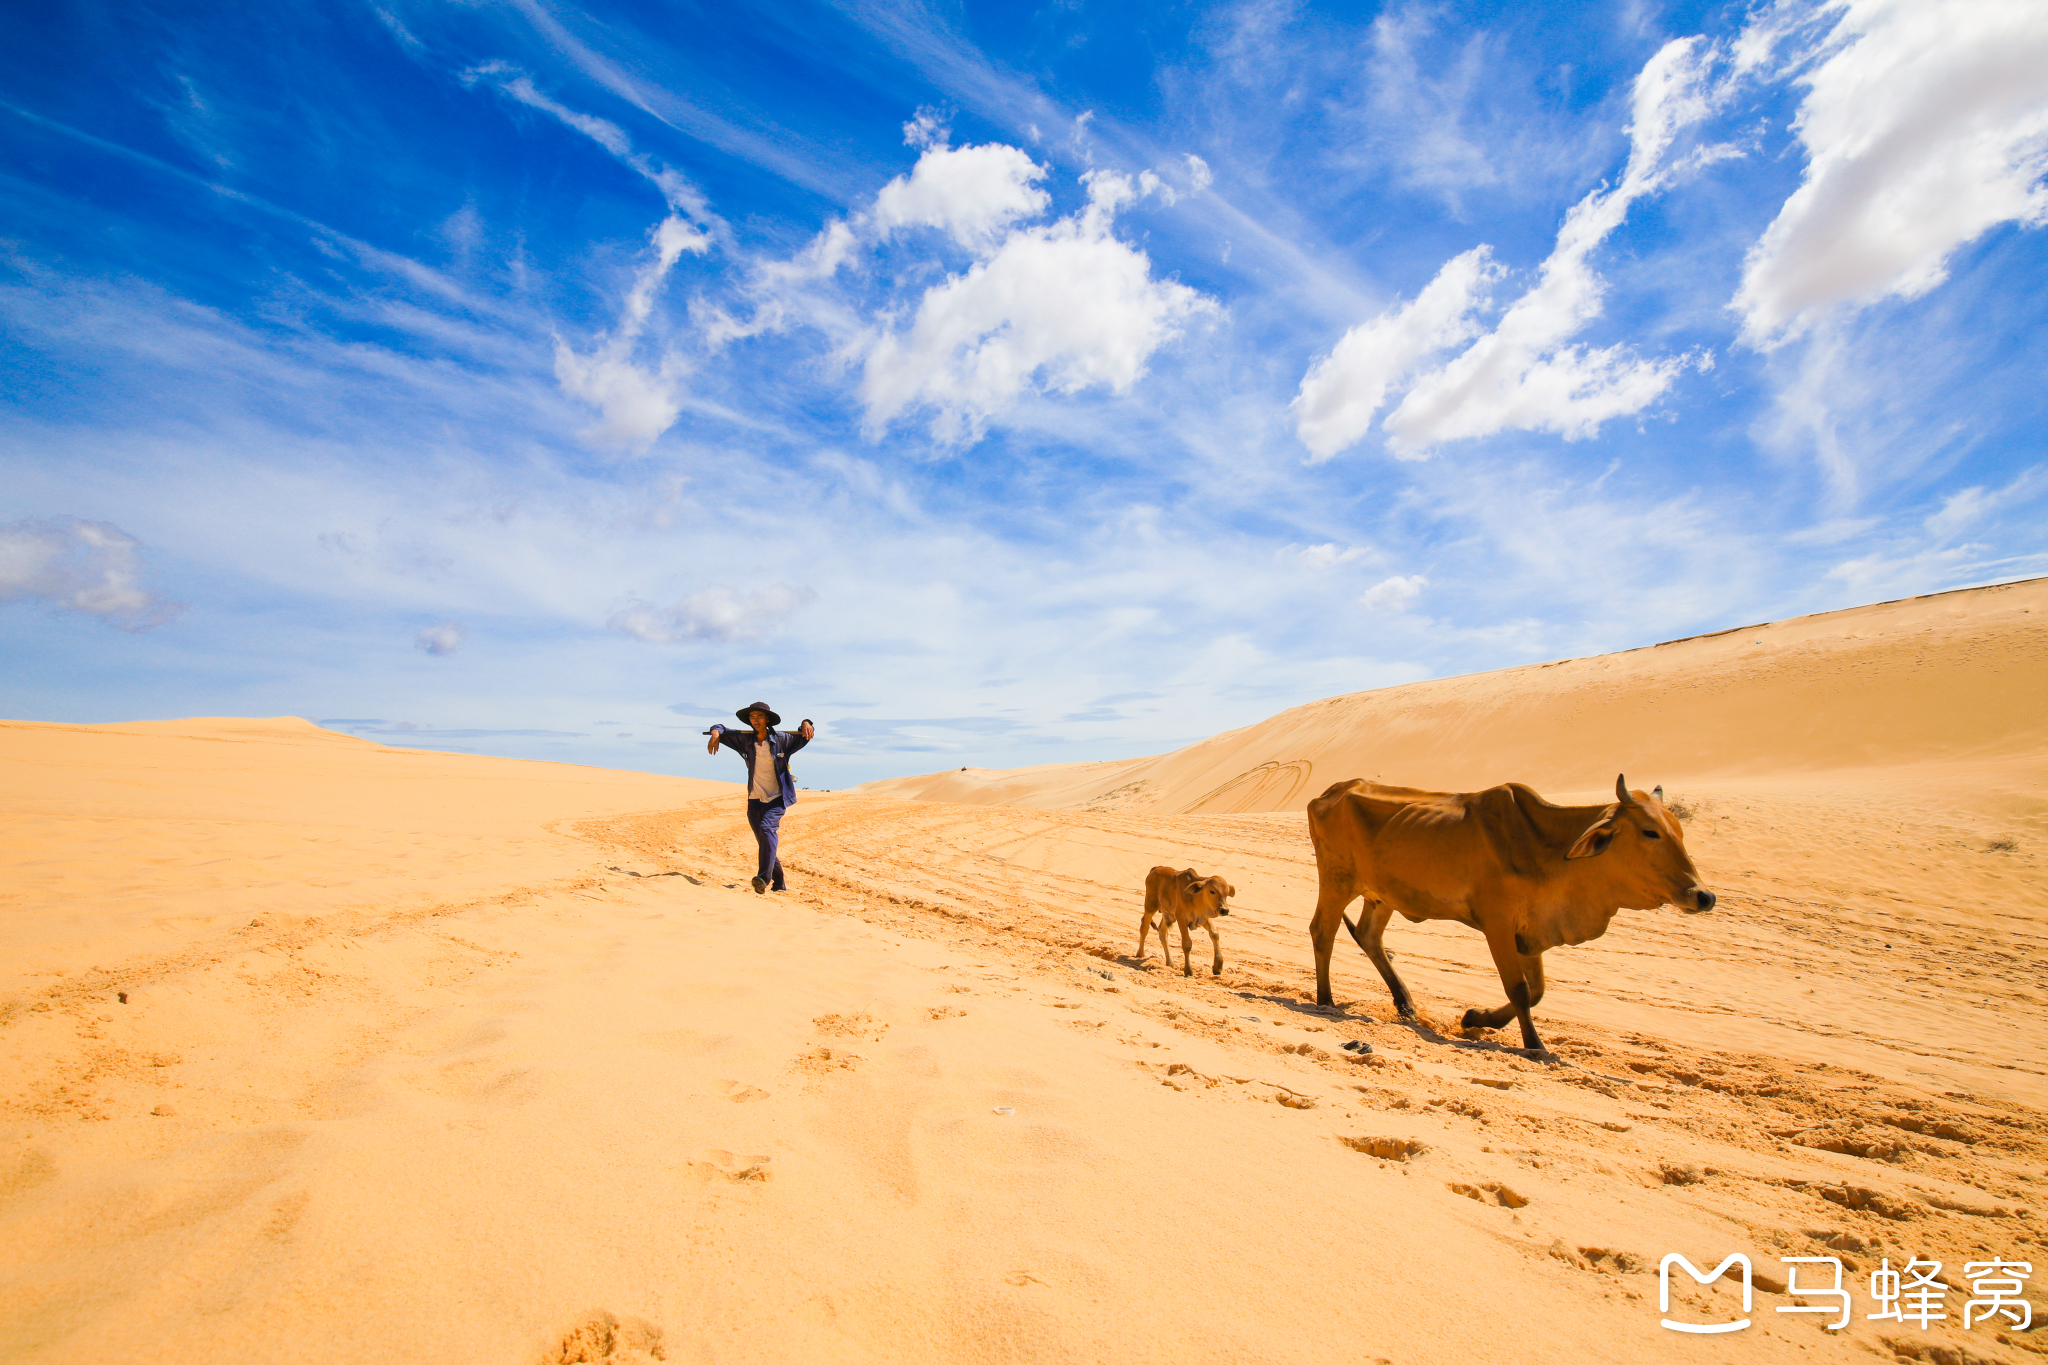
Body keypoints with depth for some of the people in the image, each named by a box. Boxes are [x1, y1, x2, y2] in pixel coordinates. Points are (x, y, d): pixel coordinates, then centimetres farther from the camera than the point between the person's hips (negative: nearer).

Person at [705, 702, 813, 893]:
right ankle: (779, 883, 22)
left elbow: (806, 734, 4)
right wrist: (715, 731, -11)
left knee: (767, 828, -28)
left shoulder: (781, 739, -5)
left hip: (777, 799, -4)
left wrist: (806, 724, -19)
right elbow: (722, 731, 12)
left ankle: (763, 878, -35)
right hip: (755, 800, 4)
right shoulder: (745, 740, 2)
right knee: (764, 842, 7)